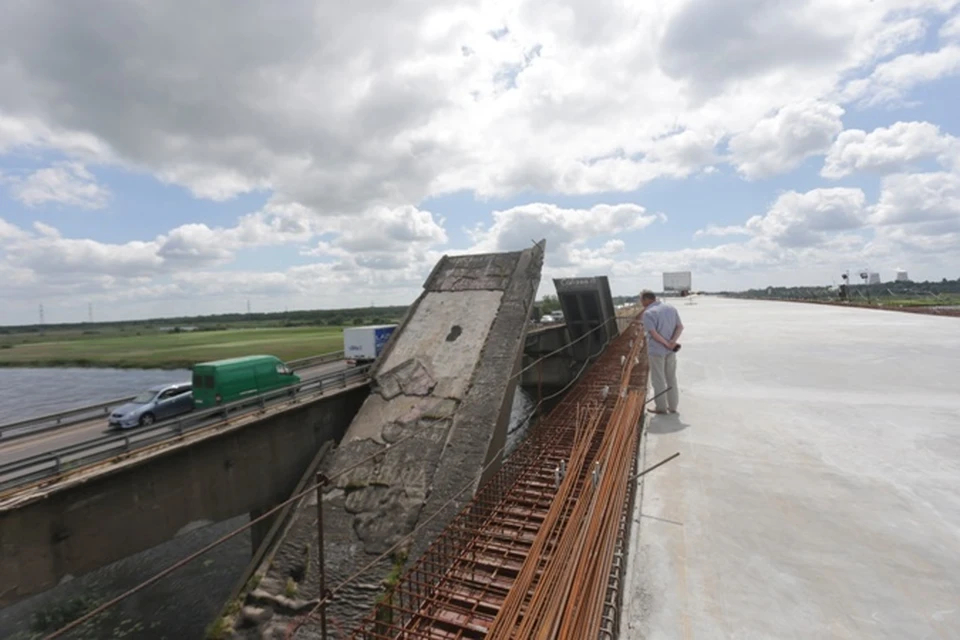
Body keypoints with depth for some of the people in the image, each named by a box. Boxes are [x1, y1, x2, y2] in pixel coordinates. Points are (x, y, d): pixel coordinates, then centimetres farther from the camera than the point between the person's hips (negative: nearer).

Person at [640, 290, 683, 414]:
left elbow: (653, 334, -22)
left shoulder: (648, 313, -14)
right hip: (671, 351, 6)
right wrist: (673, 342, -12)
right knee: (671, 378, 15)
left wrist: (667, 344, -12)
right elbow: (680, 326, 0)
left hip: (656, 350, -6)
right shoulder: (671, 308, 7)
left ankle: (661, 407, 16)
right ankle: (672, 406, 23)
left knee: (658, 379, 7)